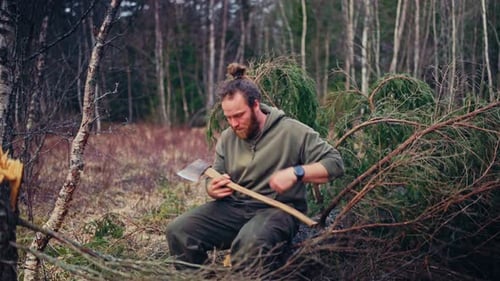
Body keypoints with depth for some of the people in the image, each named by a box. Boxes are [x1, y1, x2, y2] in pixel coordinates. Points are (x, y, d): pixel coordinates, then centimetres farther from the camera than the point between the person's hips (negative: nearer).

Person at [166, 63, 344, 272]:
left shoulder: (291, 131, -5)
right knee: (178, 231, -17)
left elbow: (335, 163, -7)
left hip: (277, 209, -5)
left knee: (251, 242, -39)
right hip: (233, 207, 5)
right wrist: (213, 190, -5)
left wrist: (296, 173, -23)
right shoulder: (227, 138, 12)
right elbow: (215, 183, 21)